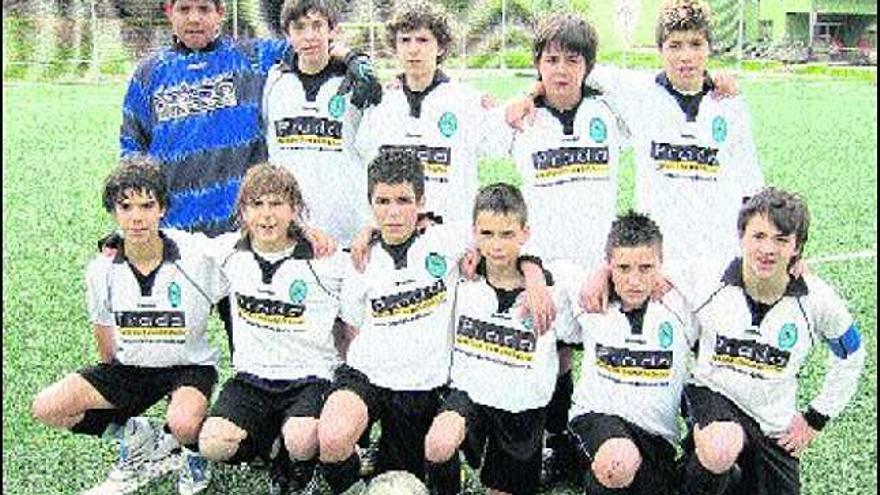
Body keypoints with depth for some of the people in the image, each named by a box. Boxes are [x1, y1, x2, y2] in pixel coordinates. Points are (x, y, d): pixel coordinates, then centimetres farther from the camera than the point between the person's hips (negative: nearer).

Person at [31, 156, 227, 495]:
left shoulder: (196, 259, -19)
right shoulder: (102, 271, -7)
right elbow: (105, 332, 8)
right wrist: (111, 389, 12)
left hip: (189, 364, -4)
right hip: (131, 366, 4)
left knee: (183, 424, -36)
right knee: (47, 408, -12)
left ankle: (195, 453, 4)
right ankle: (137, 438, 9)